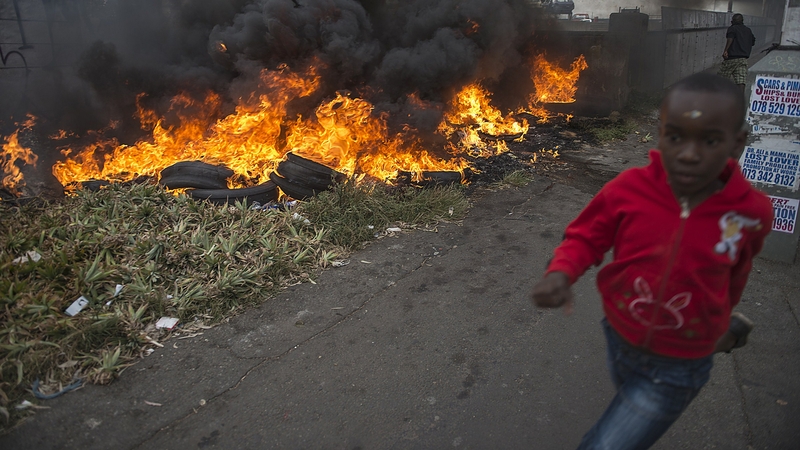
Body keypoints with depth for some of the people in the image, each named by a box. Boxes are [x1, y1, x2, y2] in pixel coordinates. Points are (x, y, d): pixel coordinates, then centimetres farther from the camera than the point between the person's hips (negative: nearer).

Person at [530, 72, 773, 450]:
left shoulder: (750, 212, -19)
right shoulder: (628, 189, -21)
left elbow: (734, 272, 2)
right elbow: (584, 236, -6)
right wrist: (560, 273, -27)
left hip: (677, 367, -2)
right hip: (620, 340, 3)